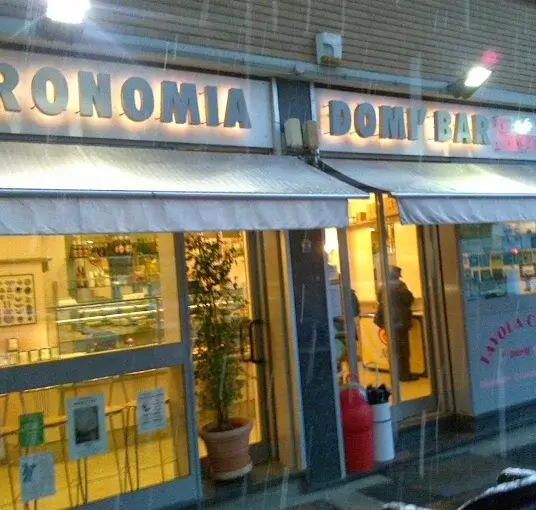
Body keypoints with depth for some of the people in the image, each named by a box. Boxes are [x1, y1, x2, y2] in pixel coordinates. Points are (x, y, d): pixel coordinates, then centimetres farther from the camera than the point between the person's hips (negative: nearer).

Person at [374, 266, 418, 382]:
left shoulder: (382, 287, 6)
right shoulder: (399, 285, -13)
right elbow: (409, 299, -12)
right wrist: (406, 307, 8)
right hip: (400, 321, -6)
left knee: (394, 349, 13)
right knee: (403, 349, 1)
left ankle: (397, 373, 19)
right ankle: (404, 374, 5)